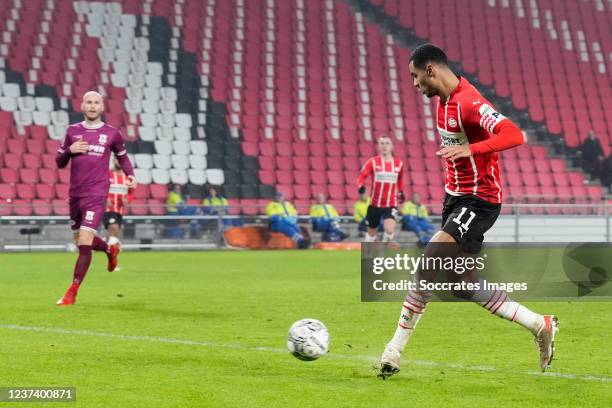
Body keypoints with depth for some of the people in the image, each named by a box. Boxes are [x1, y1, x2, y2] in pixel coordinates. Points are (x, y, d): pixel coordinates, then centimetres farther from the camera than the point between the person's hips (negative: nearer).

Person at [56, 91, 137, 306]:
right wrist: (70, 150, -9)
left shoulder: (112, 133, 2)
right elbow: (59, 162, 12)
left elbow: (122, 156, 19)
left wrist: (130, 175, 2)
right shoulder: (72, 131, 7)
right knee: (81, 240, 16)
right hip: (75, 194, 4)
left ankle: (72, 293, -10)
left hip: (96, 194, -4)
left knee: (84, 242, -16)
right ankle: (110, 250, 50)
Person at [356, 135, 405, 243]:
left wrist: (401, 192, 22)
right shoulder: (372, 162, -5)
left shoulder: (399, 164, 4)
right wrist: (361, 186, -26)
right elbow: (362, 177, -7)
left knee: (390, 230, -23)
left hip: (391, 205, 0)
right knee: (372, 232, 13)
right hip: (375, 204, 0)